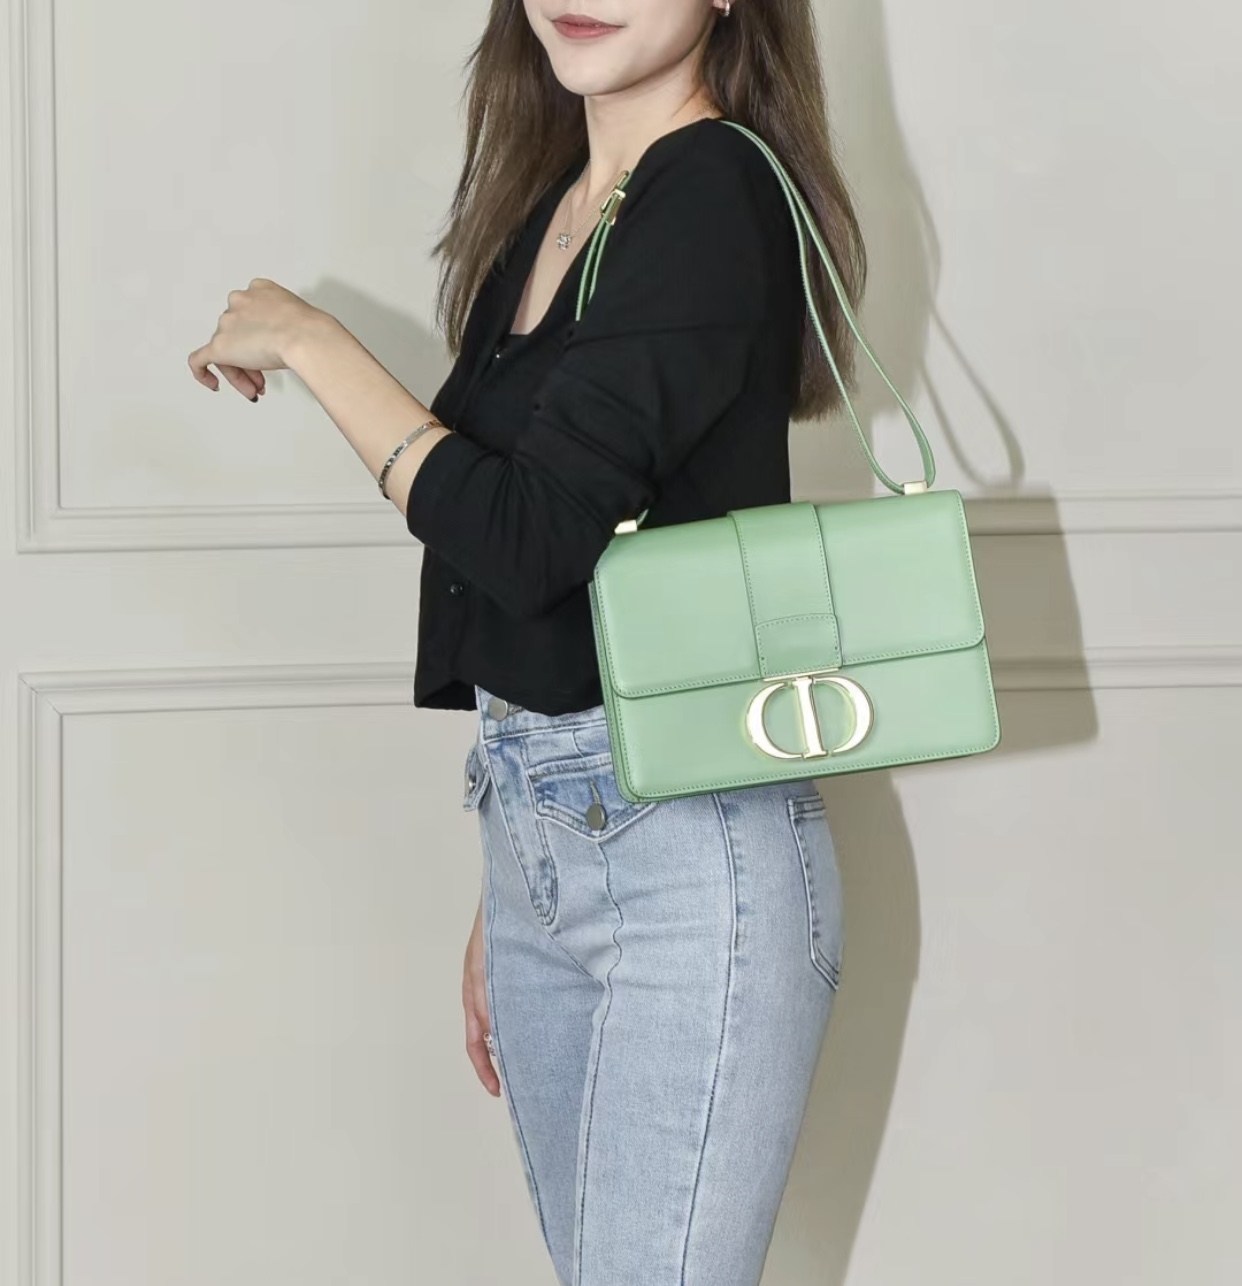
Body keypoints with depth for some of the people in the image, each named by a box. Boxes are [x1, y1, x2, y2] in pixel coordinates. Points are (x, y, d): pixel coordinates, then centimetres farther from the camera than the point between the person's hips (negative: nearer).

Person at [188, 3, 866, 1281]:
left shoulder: (719, 194, -13)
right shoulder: (545, 210, 13)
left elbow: (526, 539, -20)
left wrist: (312, 346, -8)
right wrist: (504, 893, 17)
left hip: (690, 846, -8)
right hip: (535, 837, 8)